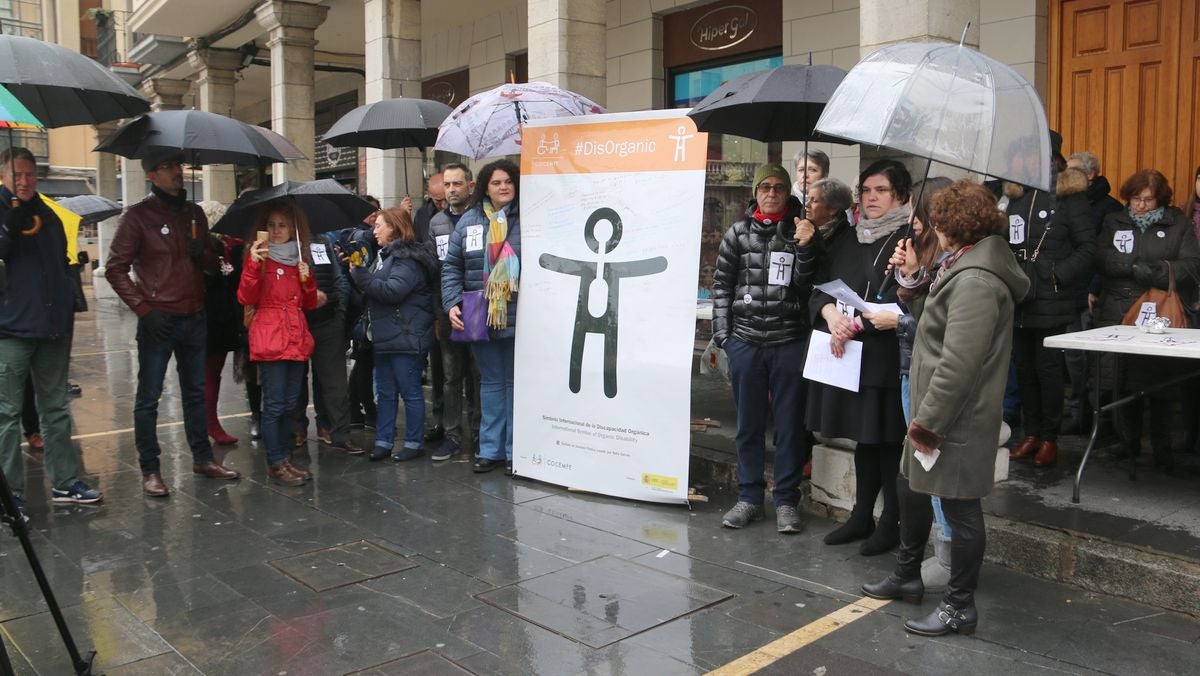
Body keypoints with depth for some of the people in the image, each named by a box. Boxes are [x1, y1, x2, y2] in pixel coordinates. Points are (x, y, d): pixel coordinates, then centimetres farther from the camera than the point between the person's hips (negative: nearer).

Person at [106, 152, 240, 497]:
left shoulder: (194, 213, 12)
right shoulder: (139, 215, -4)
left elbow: (212, 264, 18)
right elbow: (116, 268, -6)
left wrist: (203, 254, -5)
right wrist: (143, 308, -15)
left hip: (194, 318, 6)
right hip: (158, 321, -5)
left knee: (195, 392, 14)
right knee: (149, 397, 0)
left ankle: (203, 458, 24)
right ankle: (150, 470, 7)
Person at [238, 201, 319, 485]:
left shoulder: (299, 260, 16)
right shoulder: (258, 257, 0)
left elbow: (310, 304, 16)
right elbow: (246, 298, -11)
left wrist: (307, 278, -1)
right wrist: (253, 265, -22)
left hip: (297, 340, 6)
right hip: (269, 340, -5)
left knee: (290, 404, 10)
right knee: (274, 404, -5)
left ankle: (285, 458, 19)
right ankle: (276, 464, 3)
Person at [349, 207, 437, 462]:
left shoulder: (407, 258, -13)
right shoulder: (385, 255, 17)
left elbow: (393, 290, -24)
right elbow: (375, 289, 22)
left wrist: (360, 275, -17)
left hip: (406, 337, -9)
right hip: (384, 336, 10)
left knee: (410, 391, 0)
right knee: (385, 392, 12)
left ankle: (413, 443, 10)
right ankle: (383, 441, 19)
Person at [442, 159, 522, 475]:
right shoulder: (469, 221, 8)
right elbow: (452, 266, 9)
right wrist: (452, 303, -3)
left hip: (518, 318, -3)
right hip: (480, 318, 3)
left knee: (515, 383, 6)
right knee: (491, 383, 12)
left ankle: (514, 451, 15)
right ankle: (490, 449, 21)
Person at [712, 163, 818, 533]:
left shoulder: (801, 232, 4)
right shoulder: (738, 232, 7)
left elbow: (806, 287, -1)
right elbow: (722, 285, 8)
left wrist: (804, 247, -15)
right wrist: (722, 334, 1)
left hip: (790, 342, -1)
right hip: (745, 341, 1)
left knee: (789, 425, 4)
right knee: (749, 424, 9)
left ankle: (786, 500, 15)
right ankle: (749, 497, 20)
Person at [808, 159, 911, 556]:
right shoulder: (845, 236, 14)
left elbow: (901, 300, -16)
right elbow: (820, 286, 11)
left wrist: (855, 325, -17)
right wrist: (830, 312, -9)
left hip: (885, 355, -6)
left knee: (886, 438, 2)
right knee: (862, 437, 15)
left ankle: (891, 522, 17)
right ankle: (861, 516, 27)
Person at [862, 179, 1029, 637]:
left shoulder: (975, 280, -21)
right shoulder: (965, 266, 13)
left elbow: (959, 363, -27)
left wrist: (928, 420, -23)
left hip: (957, 417, -11)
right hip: (935, 409, 11)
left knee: (959, 506, 2)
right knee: (911, 488, 21)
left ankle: (959, 607, 16)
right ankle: (906, 576, 39)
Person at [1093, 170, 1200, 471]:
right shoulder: (1113, 222, 13)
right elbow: (1101, 258, -2)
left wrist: (1159, 271, -18)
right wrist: (1137, 268, -14)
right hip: (1118, 313, 2)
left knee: (1160, 383, -2)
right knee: (1123, 381, 5)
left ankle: (1162, 449, 10)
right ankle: (1129, 443, 19)